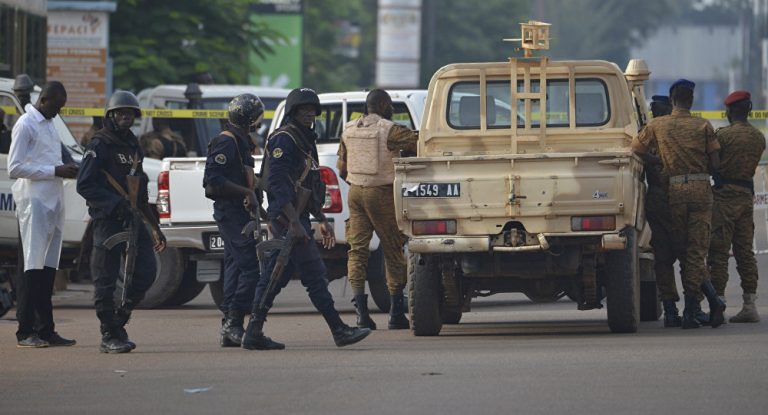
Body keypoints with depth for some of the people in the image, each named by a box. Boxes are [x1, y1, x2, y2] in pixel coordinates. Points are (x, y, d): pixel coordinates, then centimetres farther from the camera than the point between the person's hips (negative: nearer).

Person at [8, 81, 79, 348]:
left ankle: (45, 329, 10)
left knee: (48, 267, 7)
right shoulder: (25, 125, -8)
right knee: (34, 266, -9)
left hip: (53, 202, 8)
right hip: (34, 202, -8)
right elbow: (14, 168, -15)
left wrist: (66, 170, 5)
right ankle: (25, 332, -7)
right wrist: (55, 171, -16)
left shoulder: (48, 124, 19)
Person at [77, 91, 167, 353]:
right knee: (106, 281, -4)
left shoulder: (133, 147, 19)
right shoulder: (100, 146, -5)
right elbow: (84, 185, -13)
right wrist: (115, 204, -22)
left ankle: (119, 321, 18)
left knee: (145, 274, 1)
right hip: (108, 221, -8)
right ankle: (110, 337, 0)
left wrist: (155, 228, 24)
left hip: (132, 220, 8)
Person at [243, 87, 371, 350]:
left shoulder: (304, 141, 20)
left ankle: (254, 333, 9)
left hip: (295, 219, 10)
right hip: (287, 219, -10)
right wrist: (294, 222, -26)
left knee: (274, 278, 8)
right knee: (315, 276, -8)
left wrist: (322, 220, 24)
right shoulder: (284, 139, -12)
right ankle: (339, 331, -8)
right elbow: (277, 183, -21)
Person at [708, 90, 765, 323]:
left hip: (724, 196, -6)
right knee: (745, 252, 9)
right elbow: (748, 164, 13)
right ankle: (750, 305, 7)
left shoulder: (724, 135, -11)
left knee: (718, 252, -4)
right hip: (747, 194, 6)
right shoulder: (759, 138, 9)